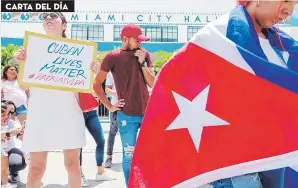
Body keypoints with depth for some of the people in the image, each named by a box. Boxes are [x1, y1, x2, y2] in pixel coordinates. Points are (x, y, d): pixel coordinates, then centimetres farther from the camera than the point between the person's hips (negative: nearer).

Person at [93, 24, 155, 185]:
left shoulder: (144, 55, 6)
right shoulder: (112, 57, -4)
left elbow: (152, 84, 2)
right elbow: (96, 84, 0)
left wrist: (142, 63, -8)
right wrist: (109, 106, -4)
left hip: (147, 113, 4)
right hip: (127, 115, -3)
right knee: (129, 155, 4)